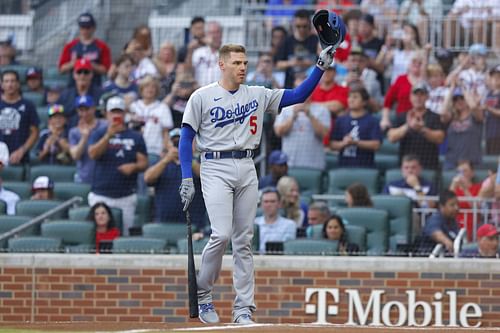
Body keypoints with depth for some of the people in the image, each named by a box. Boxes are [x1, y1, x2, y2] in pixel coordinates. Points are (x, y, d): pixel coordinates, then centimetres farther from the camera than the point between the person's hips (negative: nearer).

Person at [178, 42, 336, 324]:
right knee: (221, 234, -17)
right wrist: (187, 179, -9)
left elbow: (298, 95, 8)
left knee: (244, 241, 4)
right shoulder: (202, 97, -1)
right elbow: (187, 137, -1)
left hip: (247, 171, 4)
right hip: (216, 169, -4)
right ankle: (202, 293, 3)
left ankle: (244, 309, 6)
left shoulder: (258, 95, 10)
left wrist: (321, 67, -4)